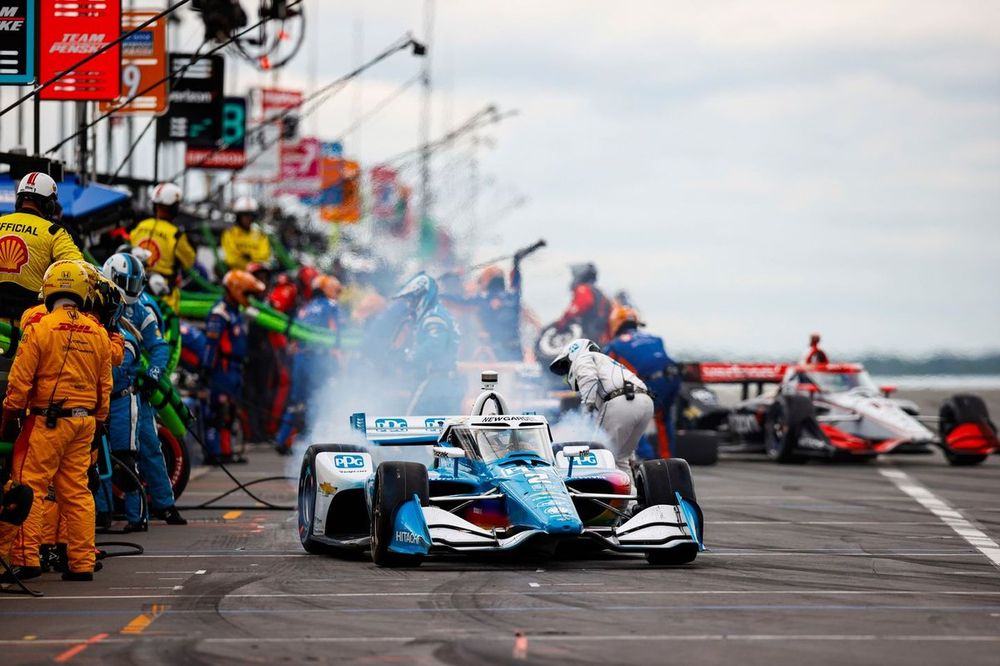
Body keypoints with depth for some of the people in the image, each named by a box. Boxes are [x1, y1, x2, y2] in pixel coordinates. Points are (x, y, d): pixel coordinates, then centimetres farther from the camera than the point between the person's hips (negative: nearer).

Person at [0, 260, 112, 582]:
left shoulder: (40, 328, -8)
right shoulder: (98, 333, 8)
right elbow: (105, 384, 13)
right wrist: (98, 422, 22)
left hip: (46, 420, -5)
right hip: (84, 421, 5)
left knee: (30, 487, -2)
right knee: (77, 491, 9)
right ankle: (82, 563, 9)